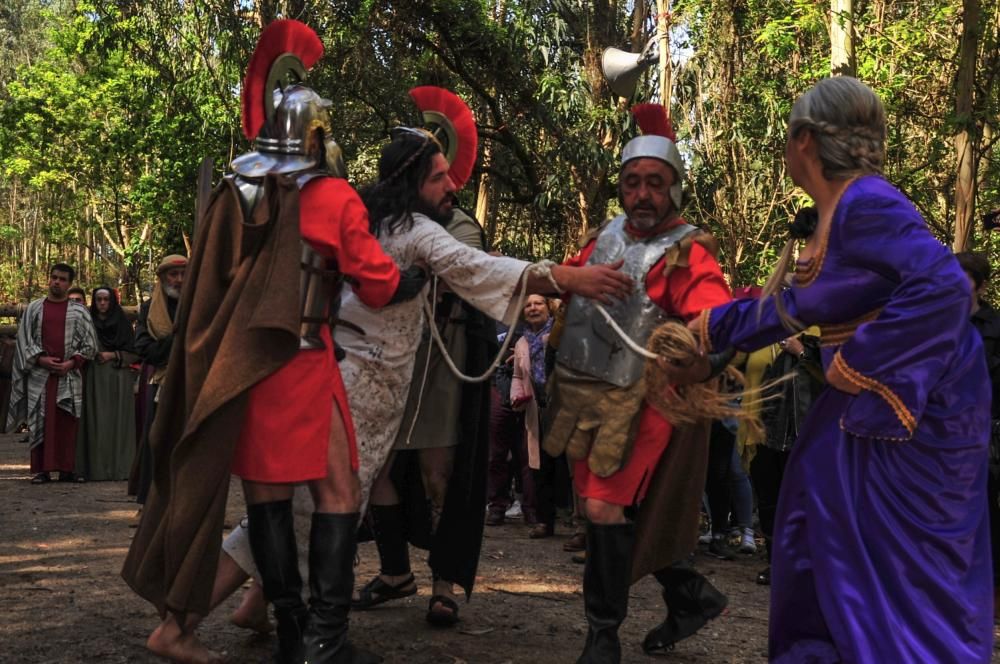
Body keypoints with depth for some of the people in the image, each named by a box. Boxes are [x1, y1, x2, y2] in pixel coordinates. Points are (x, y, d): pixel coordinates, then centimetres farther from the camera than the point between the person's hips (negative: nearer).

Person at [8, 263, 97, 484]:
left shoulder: (79, 311, 7)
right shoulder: (34, 308, 9)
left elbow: (89, 344, 5)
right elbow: (24, 338, 7)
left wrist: (72, 362, -8)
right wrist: (41, 359, -7)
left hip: (69, 374, 0)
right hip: (39, 374, 0)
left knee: (67, 423, -1)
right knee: (40, 421, -2)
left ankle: (66, 468, 3)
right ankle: (40, 469, 1)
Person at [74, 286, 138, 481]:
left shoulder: (122, 323, 8)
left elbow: (134, 354, 5)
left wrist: (112, 355, -6)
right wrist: (92, 355, -7)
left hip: (118, 379, 0)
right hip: (94, 379, 0)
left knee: (117, 421, -3)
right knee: (96, 423, -4)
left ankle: (119, 467, -2)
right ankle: (95, 467, -3)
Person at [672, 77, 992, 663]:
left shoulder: (866, 204, -21)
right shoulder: (838, 212, 10)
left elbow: (944, 288, -33)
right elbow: (796, 305, 19)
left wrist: (856, 363, -25)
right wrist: (707, 330, 23)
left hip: (912, 410, -10)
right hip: (869, 408, 10)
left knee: (901, 580, -1)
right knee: (834, 558, 18)